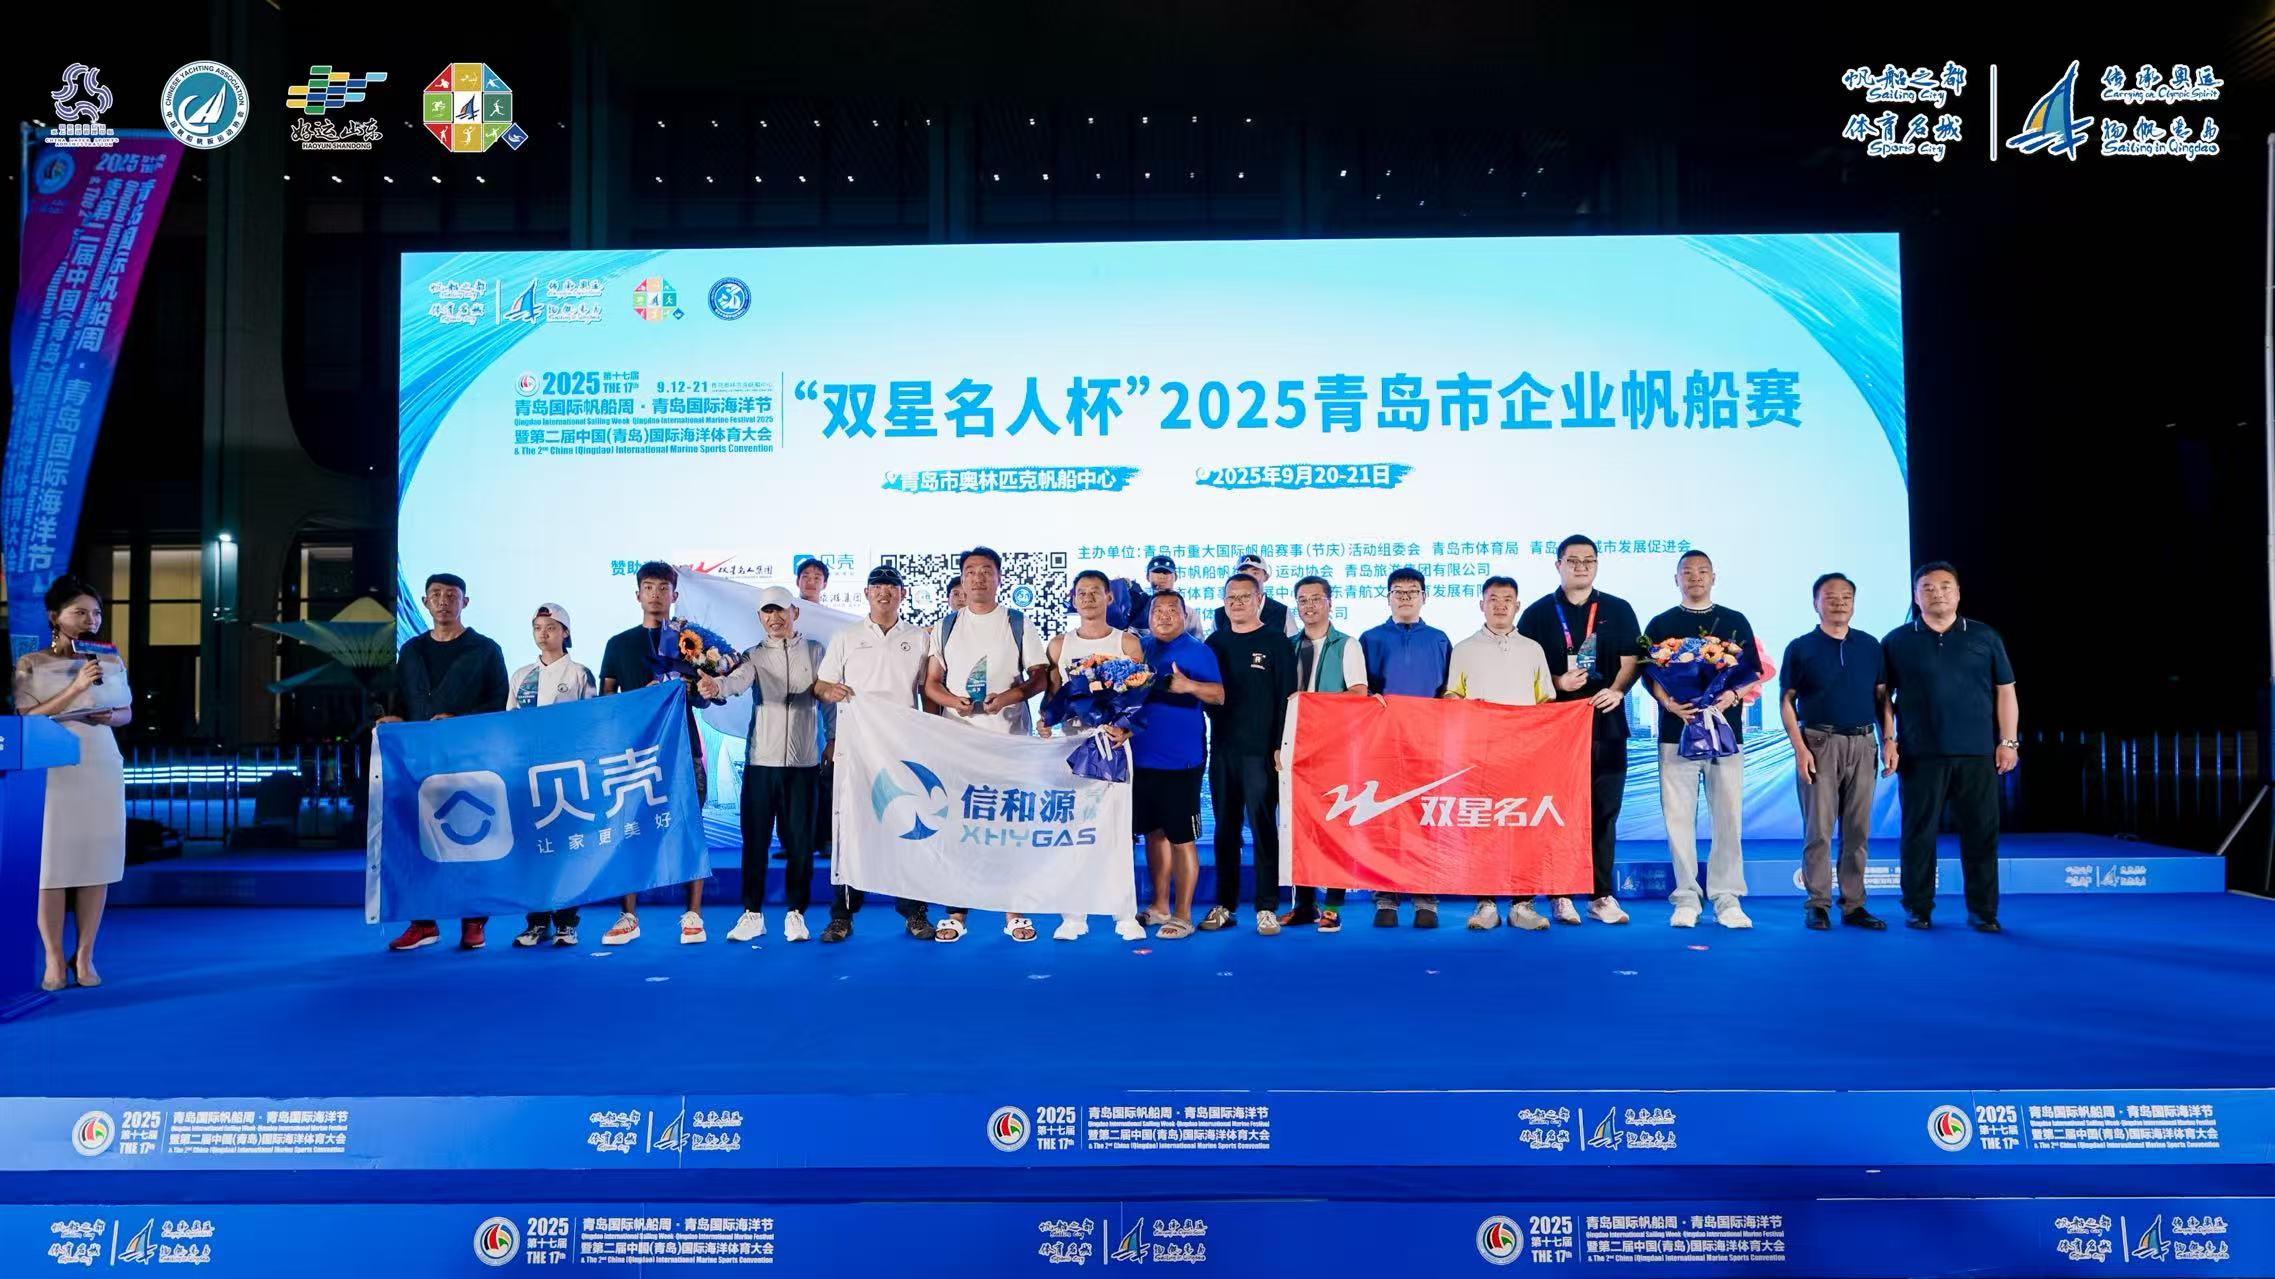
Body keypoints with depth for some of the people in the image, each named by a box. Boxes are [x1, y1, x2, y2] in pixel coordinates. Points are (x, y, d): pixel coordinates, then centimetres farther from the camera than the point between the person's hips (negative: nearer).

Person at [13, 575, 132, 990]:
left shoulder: (111, 661, 9)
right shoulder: (30, 664, -1)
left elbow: (128, 712, 17)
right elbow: (27, 721, -8)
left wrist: (110, 717, -6)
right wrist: (76, 688, -17)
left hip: (102, 769, 3)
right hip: (53, 771, -3)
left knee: (97, 861, 2)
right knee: (51, 862, -3)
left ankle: (84, 956, 10)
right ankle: (54, 959, 7)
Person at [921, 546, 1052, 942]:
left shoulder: (1018, 624, 5)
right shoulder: (946, 626, 11)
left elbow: (1040, 675, 2)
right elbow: (930, 683, 10)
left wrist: (1011, 695, -16)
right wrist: (952, 700, -11)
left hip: (1009, 738, -2)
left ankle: (1014, 912, 6)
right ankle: (956, 912, 8)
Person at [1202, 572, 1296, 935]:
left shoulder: (1276, 641, -1)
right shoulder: (1215, 642, 13)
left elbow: (1286, 696, -5)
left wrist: (1280, 745, -12)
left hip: (1260, 751, -4)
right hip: (1222, 748, 4)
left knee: (1263, 827, -2)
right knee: (1225, 828, 9)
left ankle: (1266, 908, 4)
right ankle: (1224, 905, 16)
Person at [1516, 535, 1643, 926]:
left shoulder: (1618, 611, 12)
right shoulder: (1538, 614, 8)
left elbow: (1632, 660, 7)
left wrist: (1617, 690, -12)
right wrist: (1556, 682, -12)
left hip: (1606, 724, 2)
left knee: (1604, 813, 2)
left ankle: (1602, 895, 8)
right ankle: (1561, 895, 6)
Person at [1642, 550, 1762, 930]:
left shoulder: (1735, 622, 13)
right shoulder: (1661, 624, 11)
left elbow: (1753, 671, 9)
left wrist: (1733, 695, -11)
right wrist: (1667, 701, -13)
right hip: (1676, 730, 0)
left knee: (1728, 816, -1)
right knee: (1679, 817, -1)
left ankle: (1726, 898, 7)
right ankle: (1686, 898, 7)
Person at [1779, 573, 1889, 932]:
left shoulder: (1870, 646, 11)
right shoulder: (1801, 648, 1)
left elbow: (1881, 696, 13)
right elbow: (1786, 702, -1)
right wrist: (1799, 749, -9)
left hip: (1862, 745, 3)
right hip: (1819, 744, -3)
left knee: (1858, 831, 5)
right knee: (1818, 829, -2)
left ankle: (1853, 905, 12)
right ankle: (1818, 905, 3)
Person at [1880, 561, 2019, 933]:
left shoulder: (1985, 638, 10)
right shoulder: (1897, 642, 6)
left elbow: (2005, 692, 9)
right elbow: (1883, 696, 5)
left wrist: (2008, 742, 2)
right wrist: (1887, 741, -3)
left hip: (1977, 755, 1)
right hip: (1920, 756, -1)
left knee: (1981, 833, 2)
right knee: (1920, 833, 2)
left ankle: (1982, 910, 11)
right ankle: (1918, 909, 11)